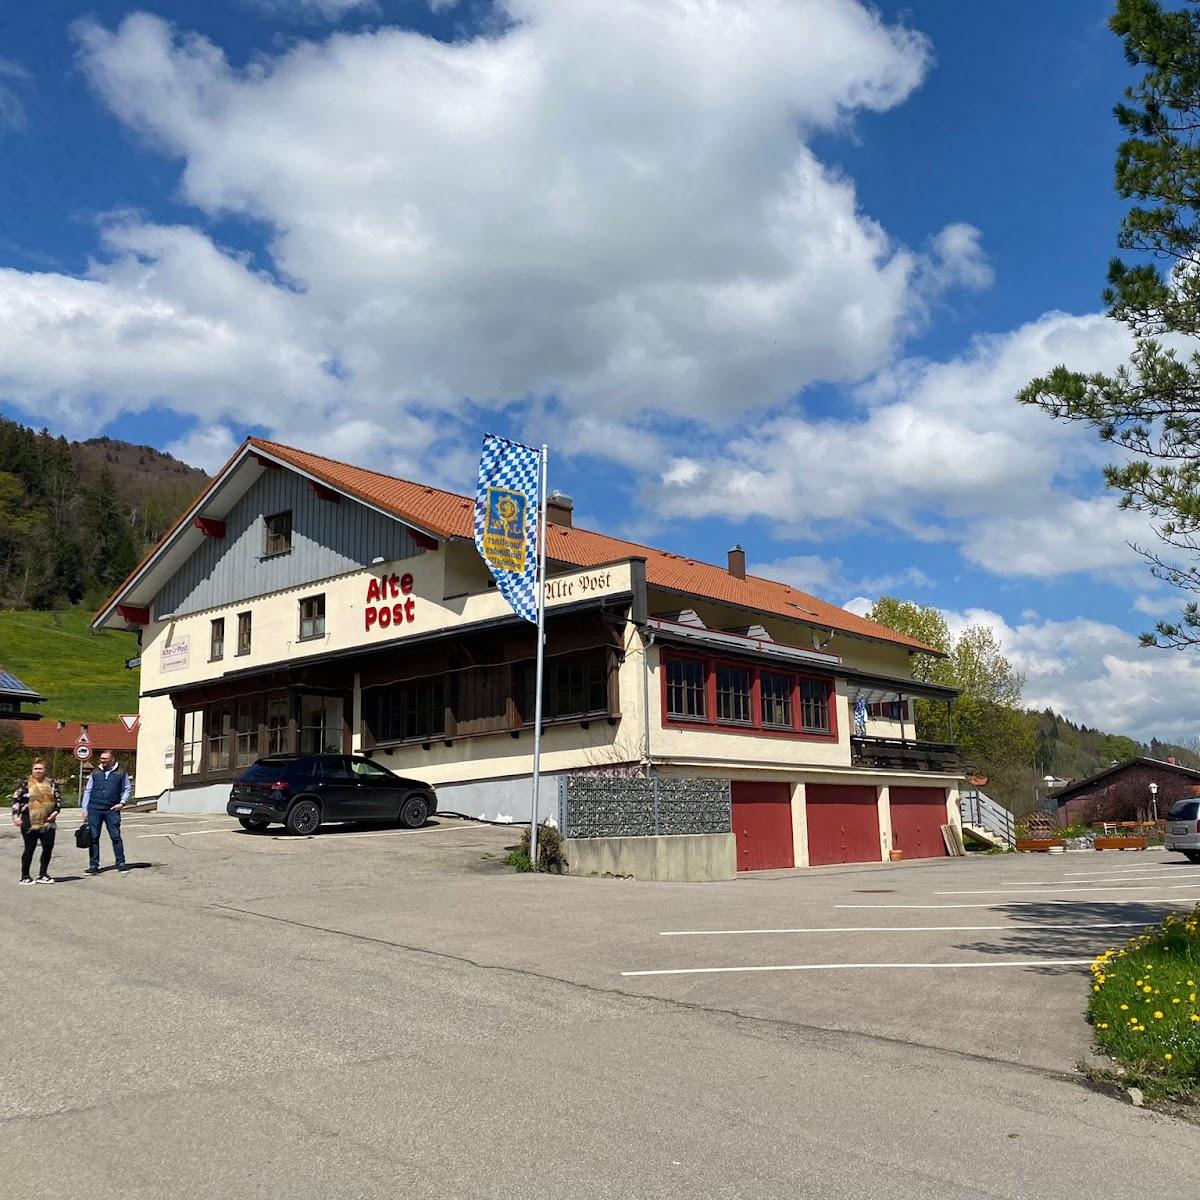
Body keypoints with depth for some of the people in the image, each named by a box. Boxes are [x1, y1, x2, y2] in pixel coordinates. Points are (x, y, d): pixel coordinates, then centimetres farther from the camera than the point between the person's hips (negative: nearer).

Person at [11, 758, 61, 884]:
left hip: (48, 823, 4)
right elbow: (16, 800, 0)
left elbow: (58, 799, 14)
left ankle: (43, 874, 15)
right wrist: (16, 815, -9)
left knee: (48, 847, 1)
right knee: (29, 848, 2)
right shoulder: (26, 784, 0)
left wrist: (56, 811, -1)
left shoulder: (51, 783, 10)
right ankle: (25, 876, 15)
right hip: (30, 823, -4)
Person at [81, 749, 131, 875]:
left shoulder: (121, 773, 7)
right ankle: (93, 865, 9)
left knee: (116, 836, -3)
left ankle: (121, 863, 4)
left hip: (112, 810, -2)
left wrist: (122, 802, -1)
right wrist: (85, 809, 8)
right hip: (94, 809, 2)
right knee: (93, 837, 2)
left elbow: (127, 789, 13)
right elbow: (87, 791, 12)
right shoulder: (95, 773, 10)